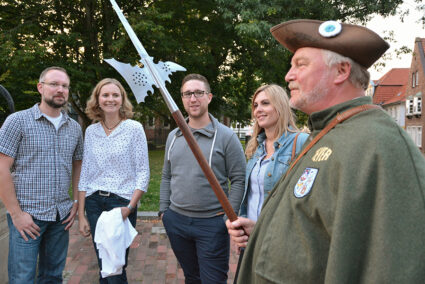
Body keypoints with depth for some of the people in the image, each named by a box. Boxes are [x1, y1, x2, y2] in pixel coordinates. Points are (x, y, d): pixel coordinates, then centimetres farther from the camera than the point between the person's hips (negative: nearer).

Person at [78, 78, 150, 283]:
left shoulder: (134, 128, -5)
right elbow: (85, 175, 8)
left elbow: (143, 172, -6)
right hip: (94, 203, 4)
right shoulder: (91, 131, 6)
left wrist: (130, 207, -15)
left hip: (122, 203, -4)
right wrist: (81, 215, 6)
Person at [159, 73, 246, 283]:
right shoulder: (173, 136, 8)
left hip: (212, 223, -4)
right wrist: (164, 210, 9)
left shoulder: (226, 136, -8)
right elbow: (166, 177, 14)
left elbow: (239, 180, -7)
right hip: (176, 220, 5)